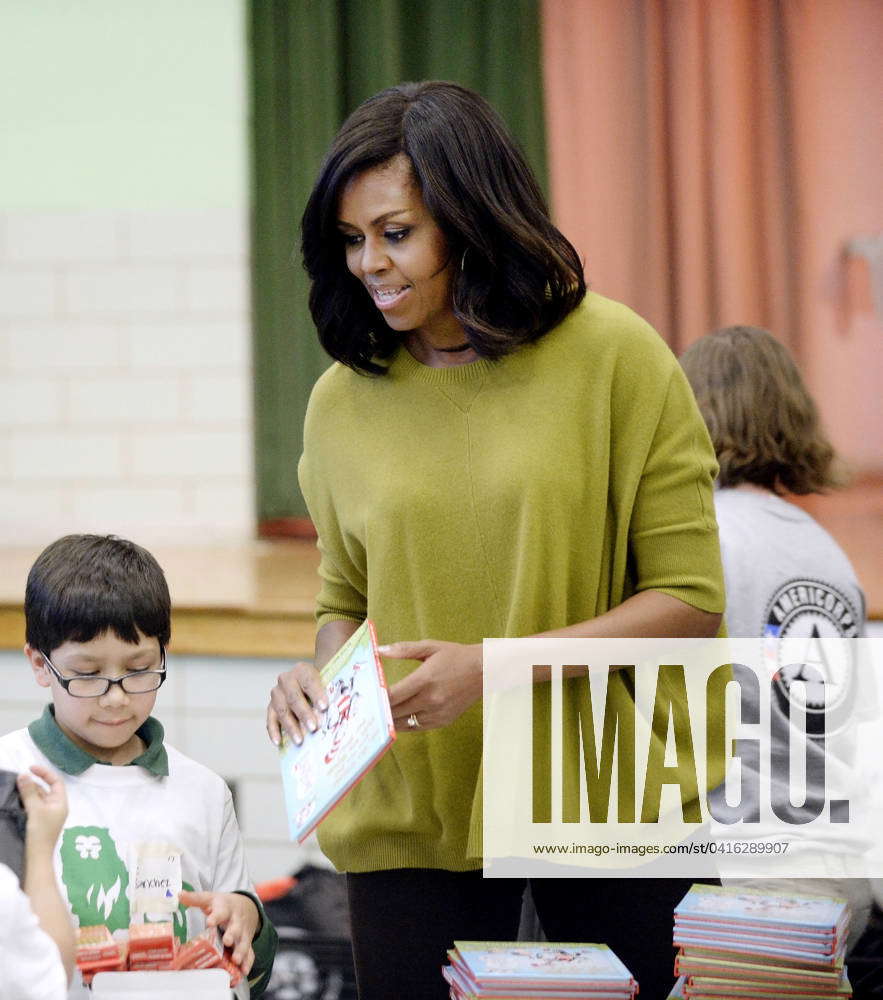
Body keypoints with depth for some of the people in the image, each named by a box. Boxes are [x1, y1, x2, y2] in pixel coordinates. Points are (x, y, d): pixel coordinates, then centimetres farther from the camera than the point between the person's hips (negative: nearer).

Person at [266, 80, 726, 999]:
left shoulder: (614, 356, -7)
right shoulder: (344, 400, 4)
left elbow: (689, 601, -8)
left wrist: (492, 665, -18)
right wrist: (320, 675, -7)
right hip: (411, 817, 2)